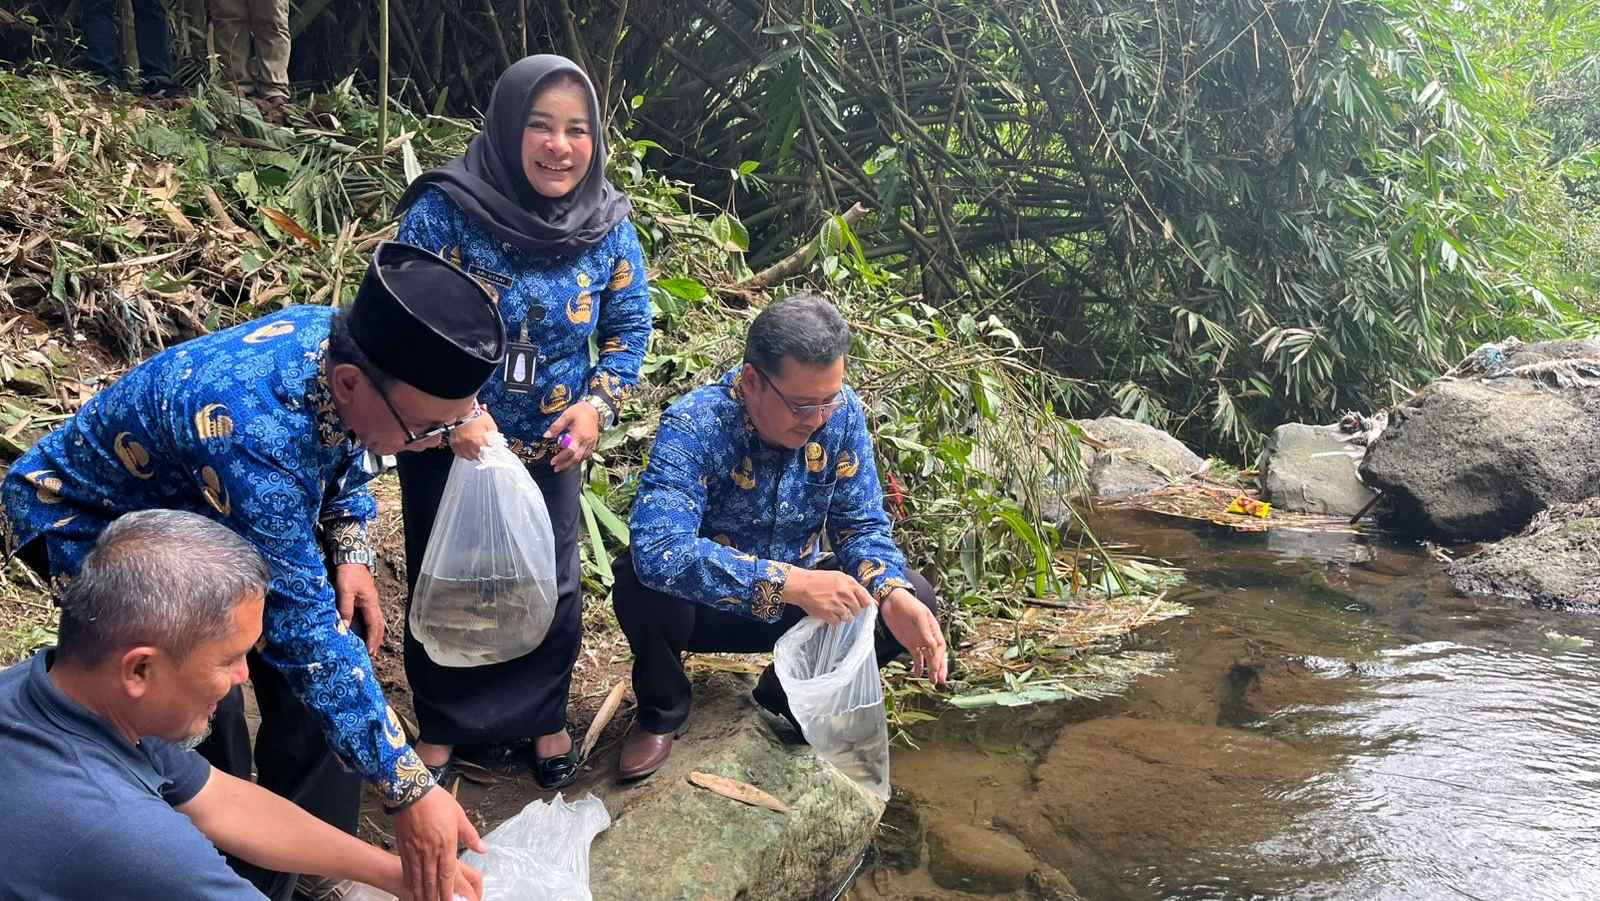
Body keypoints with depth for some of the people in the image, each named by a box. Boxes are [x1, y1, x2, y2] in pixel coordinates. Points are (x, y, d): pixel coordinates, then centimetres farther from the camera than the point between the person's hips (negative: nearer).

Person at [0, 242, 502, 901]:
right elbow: (302, 625, -41)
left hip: (199, 513, 7)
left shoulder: (338, 338, -21)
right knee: (202, 713, -16)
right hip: (90, 520, -6)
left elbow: (348, 454, 3)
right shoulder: (252, 436, -44)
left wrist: (351, 551, -12)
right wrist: (407, 788, -39)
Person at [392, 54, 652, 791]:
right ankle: (440, 727, 36)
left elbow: (630, 325, 0)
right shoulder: (443, 212, -22)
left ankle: (542, 716, 39)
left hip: (551, 447, 3)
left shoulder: (607, 225, -11)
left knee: (551, 585, 15)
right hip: (449, 446, -2)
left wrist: (599, 404, -15)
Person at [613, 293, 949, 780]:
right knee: (643, 581, -35)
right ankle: (662, 711, -3)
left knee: (916, 600, -17)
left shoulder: (841, 413, -14)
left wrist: (893, 594, -31)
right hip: (705, 609, -3)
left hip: (795, 602, 4)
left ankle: (792, 694, 9)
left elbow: (861, 525, -9)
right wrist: (791, 583, -47)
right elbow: (659, 549, -42)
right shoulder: (693, 424, -29)